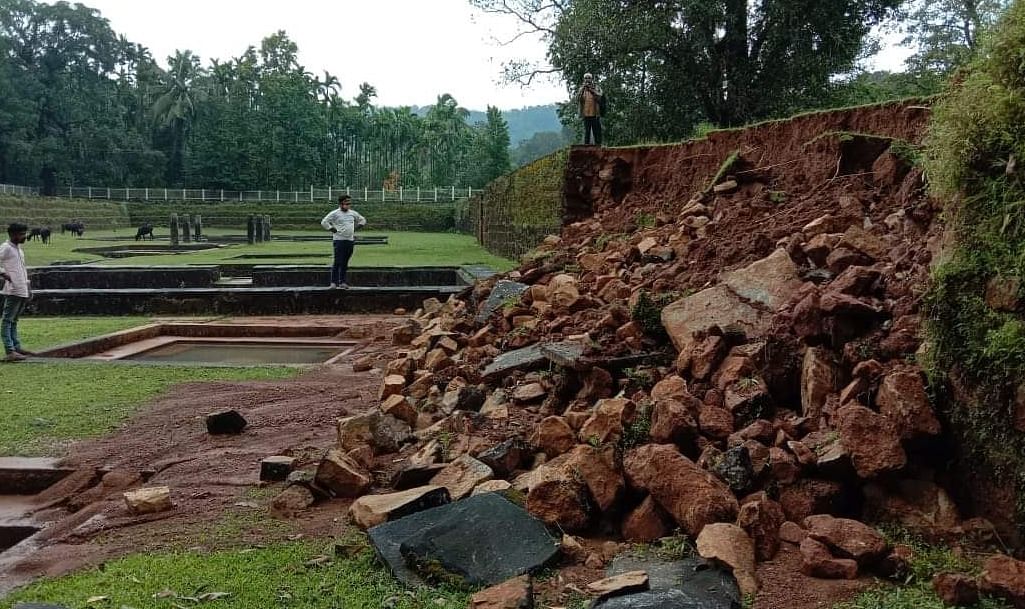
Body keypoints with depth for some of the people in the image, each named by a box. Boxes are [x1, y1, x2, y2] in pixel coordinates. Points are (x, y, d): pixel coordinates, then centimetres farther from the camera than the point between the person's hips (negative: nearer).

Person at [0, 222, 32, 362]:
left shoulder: (18, 249, 20)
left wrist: (28, 287, 23)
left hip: (22, 291, 9)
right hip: (12, 290, -9)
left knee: (14, 320, 15)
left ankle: (16, 347, 21)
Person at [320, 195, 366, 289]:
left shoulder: (353, 213, 13)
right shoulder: (335, 213, -3)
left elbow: (362, 220, 27)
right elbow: (324, 222, -7)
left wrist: (356, 227, 13)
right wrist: (333, 229, -10)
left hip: (350, 240, 5)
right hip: (339, 240, -5)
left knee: (345, 263, 8)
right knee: (338, 262, -7)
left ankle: (342, 282, 13)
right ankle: (333, 282, -3)